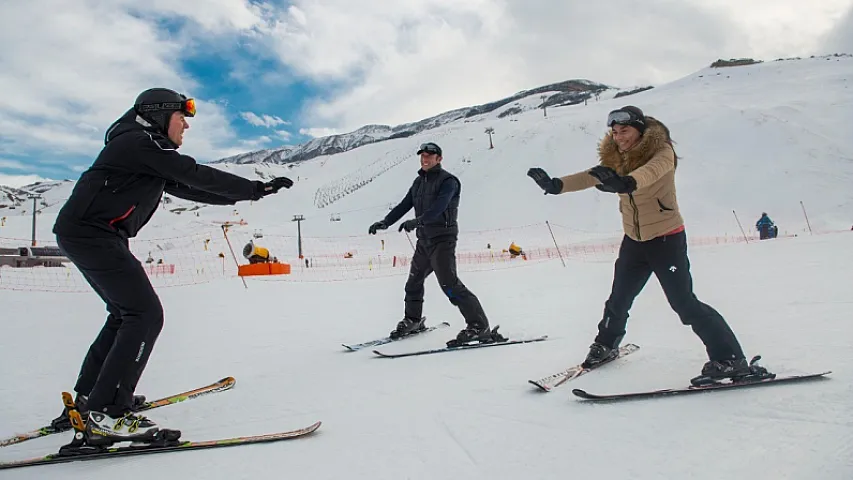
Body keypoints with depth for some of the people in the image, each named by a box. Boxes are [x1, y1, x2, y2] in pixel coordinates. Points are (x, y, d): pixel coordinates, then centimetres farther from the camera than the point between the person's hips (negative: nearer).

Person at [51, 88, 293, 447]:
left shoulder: (148, 152, 21)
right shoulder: (141, 141, -10)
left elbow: (184, 187, 20)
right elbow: (196, 175, -17)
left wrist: (240, 195, 13)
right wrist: (255, 189, -13)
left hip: (88, 235, 11)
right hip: (90, 232, -11)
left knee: (126, 313, 17)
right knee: (145, 314, -15)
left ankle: (87, 401, 23)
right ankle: (107, 416, -15)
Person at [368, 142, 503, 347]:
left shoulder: (448, 181, -9)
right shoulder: (419, 182, 15)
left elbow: (438, 207, -25)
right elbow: (404, 205, 13)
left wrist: (417, 221, -39)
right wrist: (385, 222, 0)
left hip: (442, 239, -8)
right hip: (424, 240, 9)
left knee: (449, 282, -18)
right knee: (414, 280, 18)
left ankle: (479, 326, -16)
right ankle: (412, 321, 38)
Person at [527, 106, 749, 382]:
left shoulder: (661, 151, -19)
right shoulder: (615, 158, -2)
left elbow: (651, 170, -41)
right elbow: (591, 176, -10)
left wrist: (626, 182, -62)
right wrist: (556, 185, -27)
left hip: (666, 238, -6)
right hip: (634, 240, 6)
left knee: (684, 302, -9)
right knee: (619, 299, 15)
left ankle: (730, 359, 4)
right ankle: (606, 345, 37)